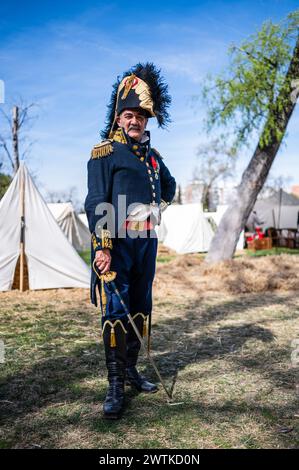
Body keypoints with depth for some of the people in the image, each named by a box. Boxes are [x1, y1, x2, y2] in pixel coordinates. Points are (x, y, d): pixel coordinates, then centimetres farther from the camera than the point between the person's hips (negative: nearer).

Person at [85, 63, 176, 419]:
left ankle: (130, 370, 26)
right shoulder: (105, 151, -5)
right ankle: (115, 386, 4)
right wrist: (102, 248, -21)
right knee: (115, 312, -5)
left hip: (147, 243, 7)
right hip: (117, 243, -7)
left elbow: (169, 184, 35)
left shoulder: (152, 155, 15)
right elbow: (96, 203, -14)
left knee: (141, 309, 12)